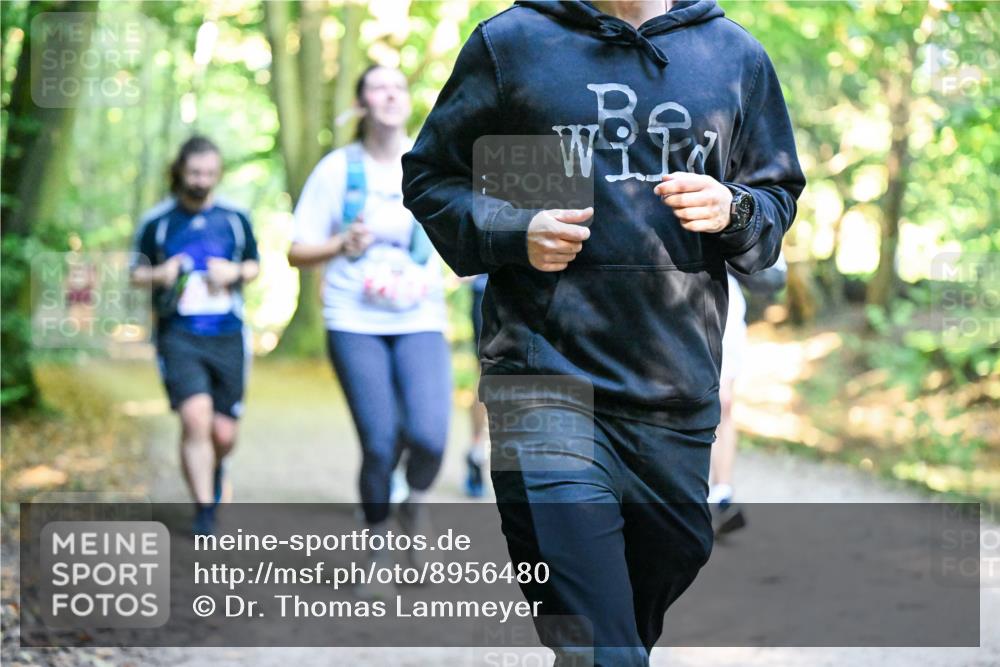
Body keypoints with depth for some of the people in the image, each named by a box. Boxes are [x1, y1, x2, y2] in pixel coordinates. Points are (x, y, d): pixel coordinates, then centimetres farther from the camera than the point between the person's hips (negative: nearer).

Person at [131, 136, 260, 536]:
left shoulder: (235, 217, 6)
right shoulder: (156, 221, 2)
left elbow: (254, 266, 17)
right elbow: (137, 272, 12)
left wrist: (236, 272, -6)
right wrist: (159, 275, -11)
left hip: (228, 338, 2)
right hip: (178, 336, -2)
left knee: (224, 434, 4)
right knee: (196, 417, -21)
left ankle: (215, 469, 41)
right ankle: (205, 512, -9)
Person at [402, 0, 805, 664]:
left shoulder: (736, 54, 12)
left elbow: (780, 194, 20)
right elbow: (428, 178, 9)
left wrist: (733, 211, -5)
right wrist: (515, 232, -10)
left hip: (679, 391, 4)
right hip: (548, 382, -3)